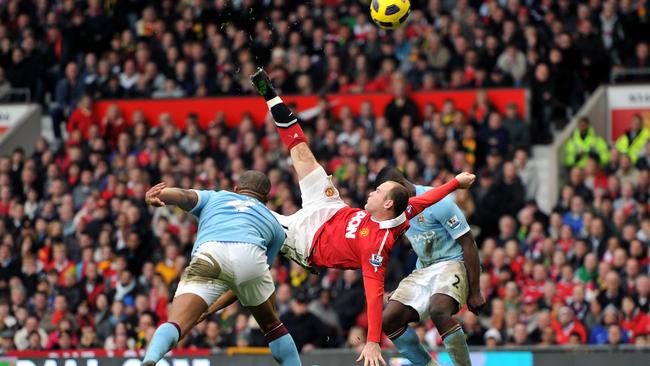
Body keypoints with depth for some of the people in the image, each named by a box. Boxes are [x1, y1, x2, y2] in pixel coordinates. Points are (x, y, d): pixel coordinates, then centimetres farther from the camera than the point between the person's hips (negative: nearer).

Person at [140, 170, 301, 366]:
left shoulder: (213, 197, 38)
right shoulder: (274, 223, 39)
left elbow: (185, 196, 13)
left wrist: (153, 196, -7)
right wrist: (211, 309, 45)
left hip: (208, 253, -1)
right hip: (251, 256, 1)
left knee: (174, 325, -14)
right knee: (271, 325, 27)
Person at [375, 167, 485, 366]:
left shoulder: (437, 202, -18)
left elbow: (468, 243, -16)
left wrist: (475, 292, -17)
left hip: (453, 263, -8)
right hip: (423, 269, 8)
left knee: (439, 311, -37)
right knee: (388, 320, -7)